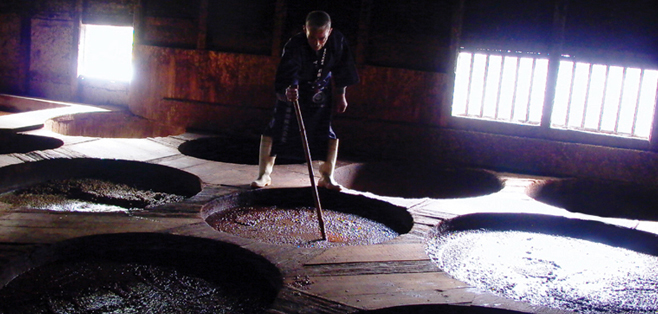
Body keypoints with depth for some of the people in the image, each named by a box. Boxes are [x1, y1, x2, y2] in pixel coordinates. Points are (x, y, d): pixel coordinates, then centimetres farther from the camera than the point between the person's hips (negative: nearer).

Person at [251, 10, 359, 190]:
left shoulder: (338, 42, -21)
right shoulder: (294, 47, -33)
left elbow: (341, 73, -3)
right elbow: (283, 79, -41)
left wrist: (340, 96, 4)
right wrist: (287, 92, -62)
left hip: (321, 93, 3)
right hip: (293, 90, -3)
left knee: (329, 132, -1)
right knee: (276, 129, -7)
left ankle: (326, 177, 16)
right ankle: (264, 175, 8)